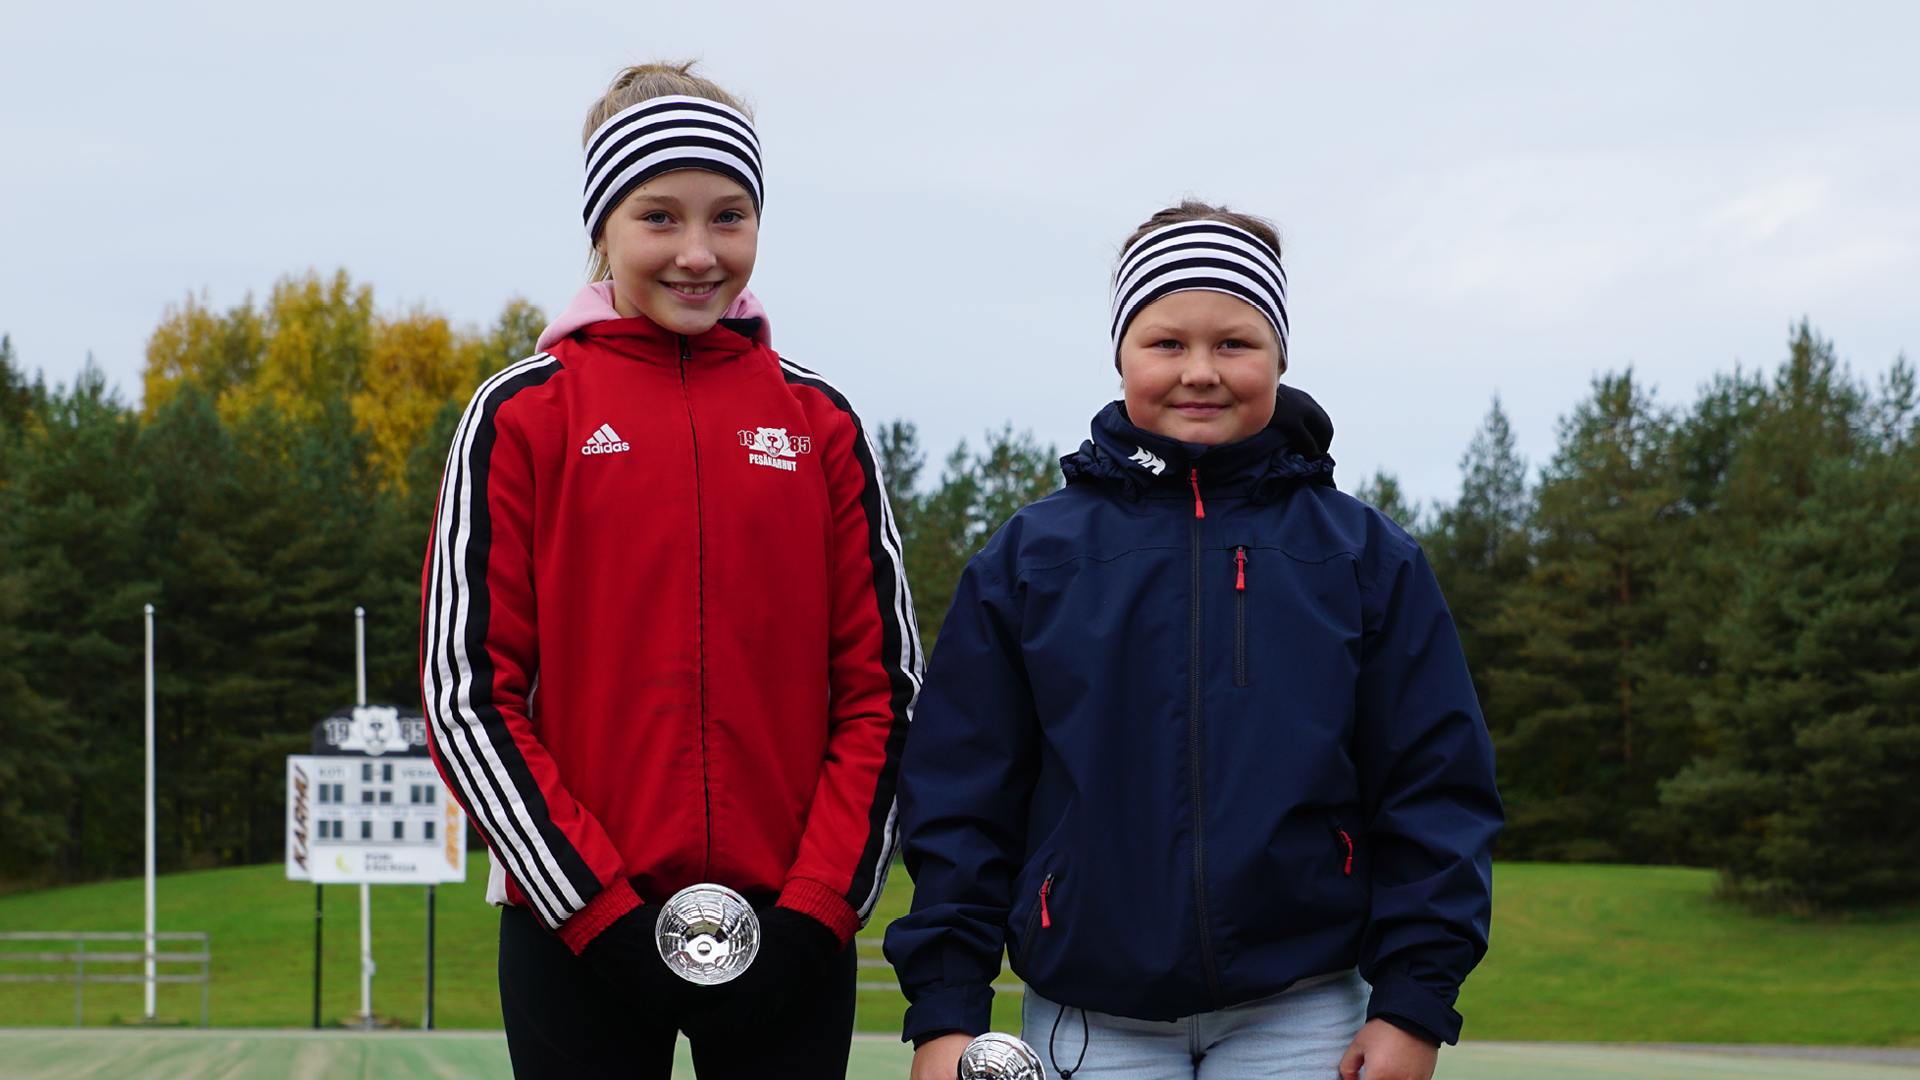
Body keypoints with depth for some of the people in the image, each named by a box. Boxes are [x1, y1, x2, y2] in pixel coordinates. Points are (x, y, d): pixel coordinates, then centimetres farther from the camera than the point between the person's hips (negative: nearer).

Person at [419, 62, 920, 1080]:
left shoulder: (819, 424, 8)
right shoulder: (524, 415, 1)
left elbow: (881, 686, 7)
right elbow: (469, 695, -3)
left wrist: (817, 909, -5)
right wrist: (600, 912, -10)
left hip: (790, 926, 2)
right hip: (575, 930, -2)